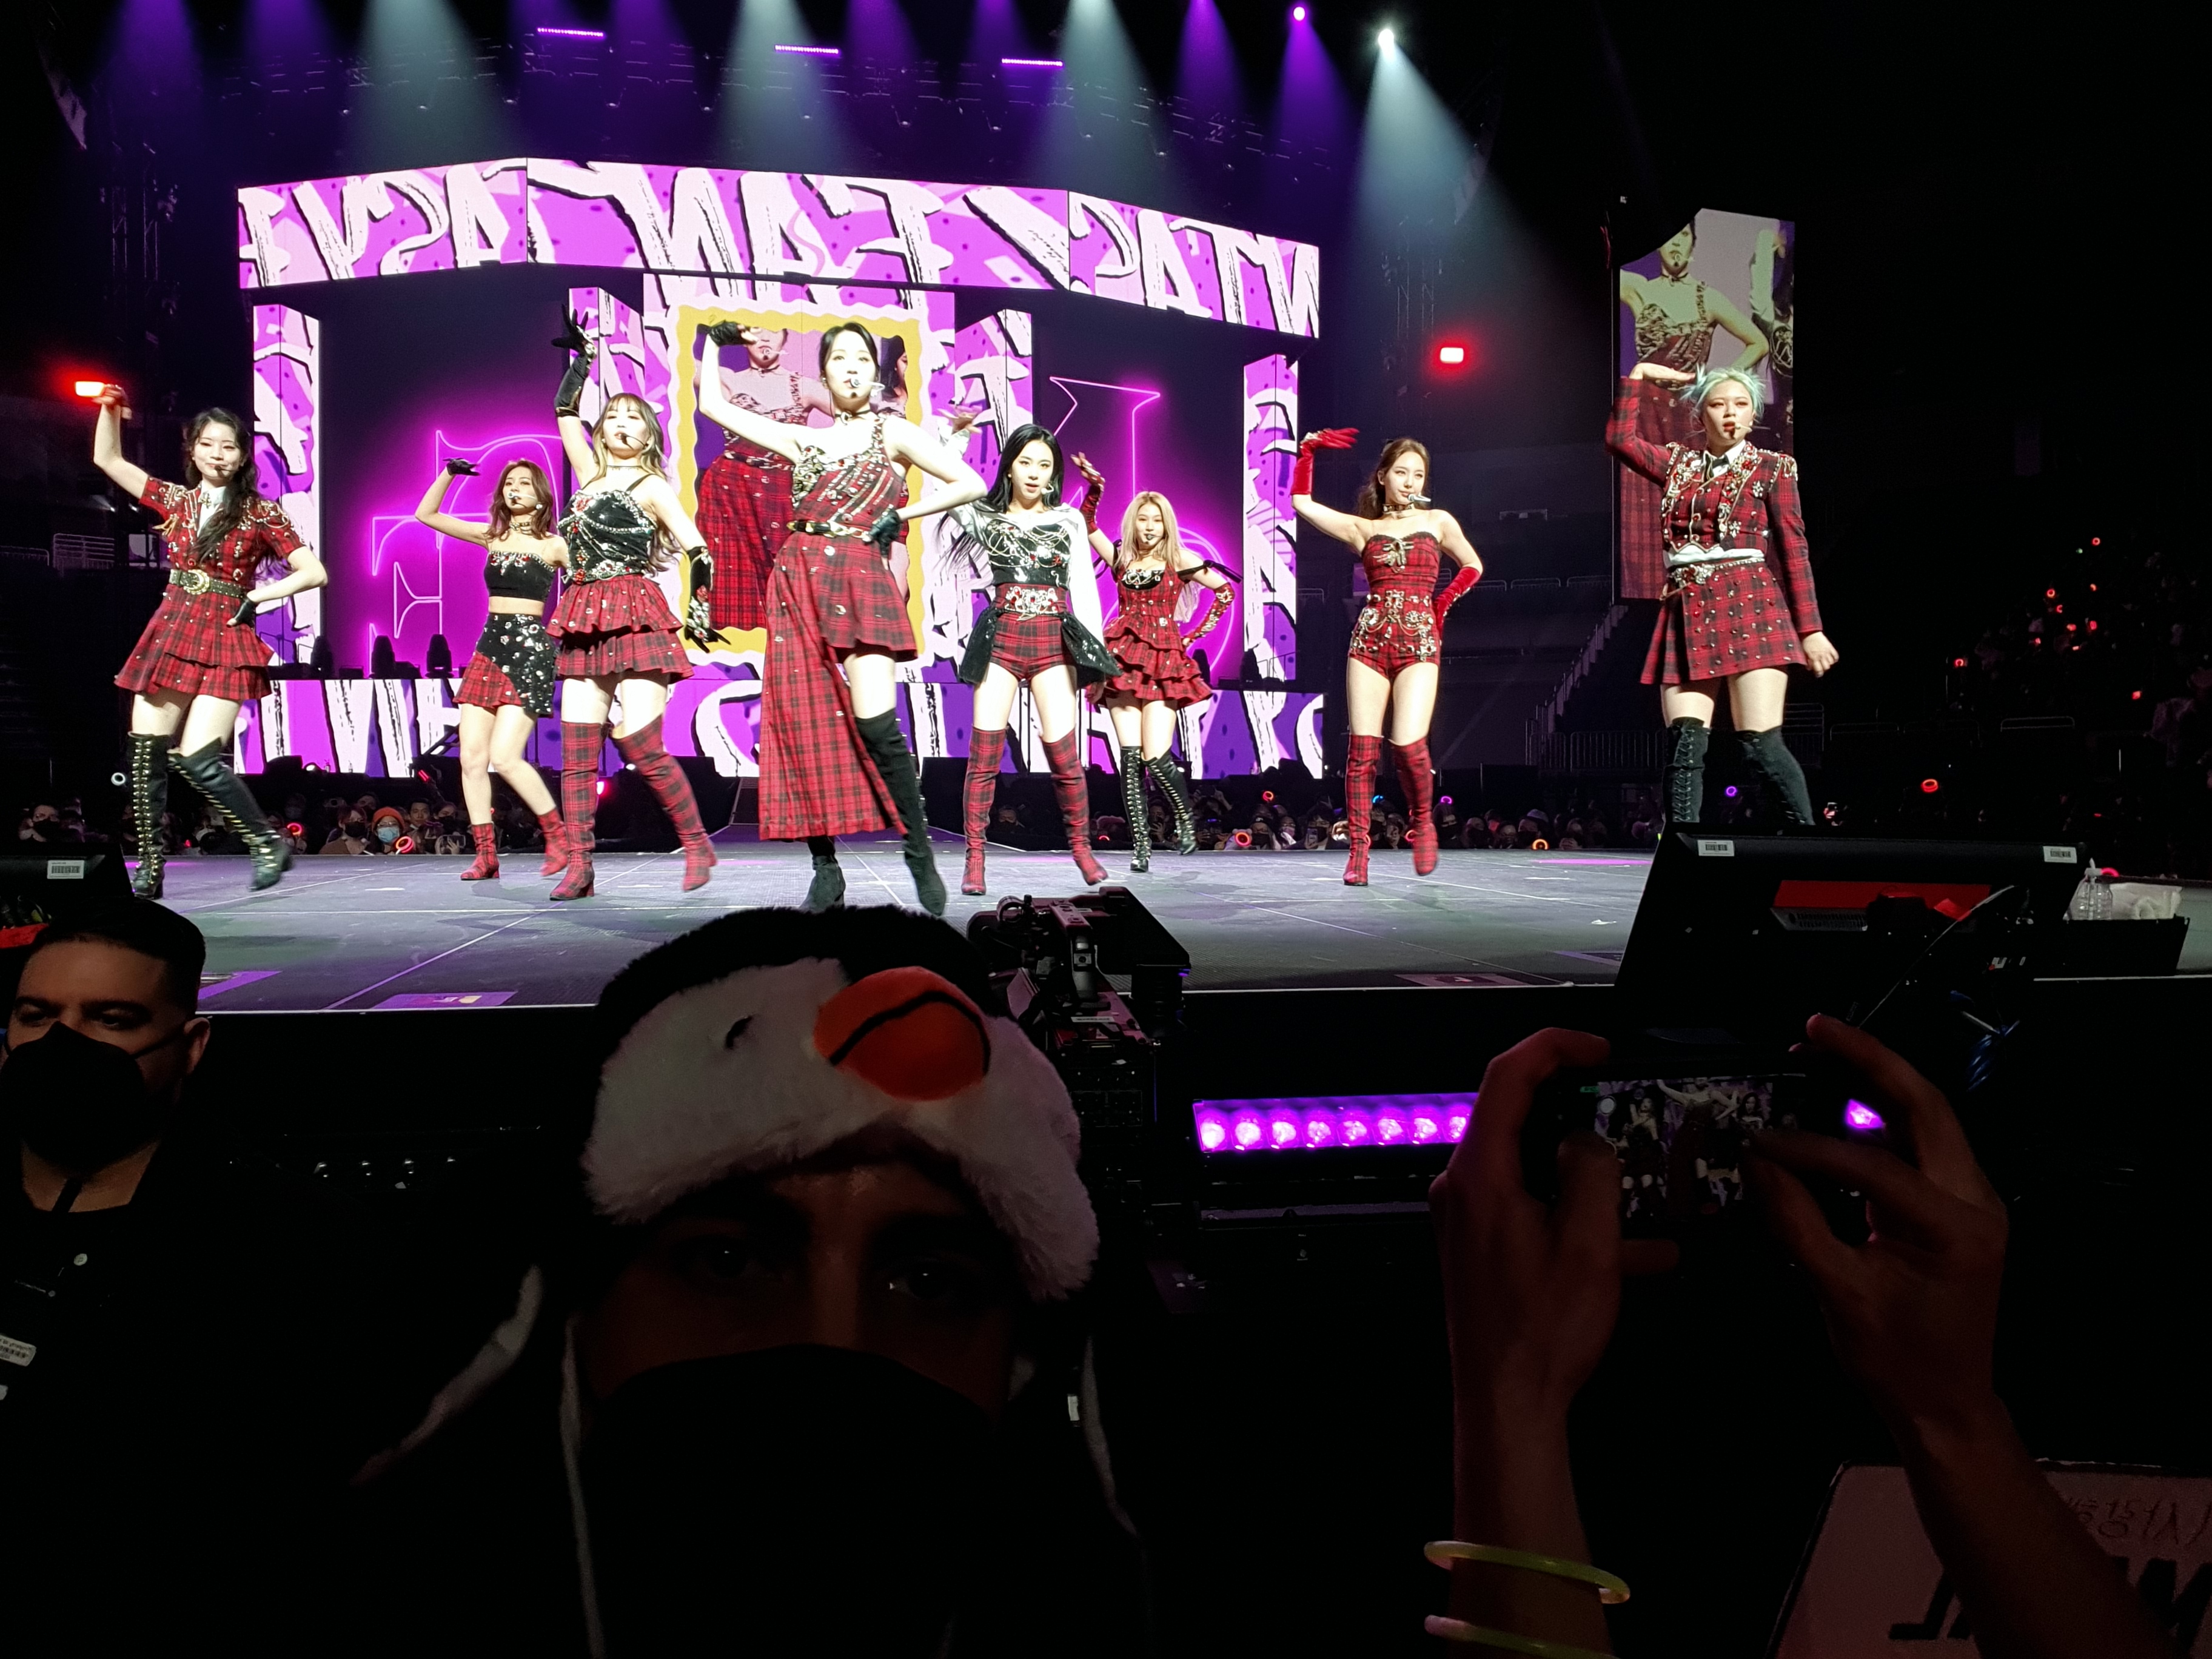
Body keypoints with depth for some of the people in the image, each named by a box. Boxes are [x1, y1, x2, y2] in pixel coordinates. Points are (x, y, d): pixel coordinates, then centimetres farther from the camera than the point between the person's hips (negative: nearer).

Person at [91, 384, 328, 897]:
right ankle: (149, 869, 12)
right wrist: (110, 408, 12)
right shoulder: (176, 501, 13)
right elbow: (108, 460, 21)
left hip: (225, 642, -5)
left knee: (197, 758, -16)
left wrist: (259, 596, -7)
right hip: (170, 636, 5)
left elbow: (315, 572, -2)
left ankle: (269, 842, 1)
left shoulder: (260, 514, 0)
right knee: (146, 757, 1)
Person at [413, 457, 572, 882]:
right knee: (472, 756, -3)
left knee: (504, 757, -16)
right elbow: (426, 514, 17)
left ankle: (559, 837, 0)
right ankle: (486, 855, 3)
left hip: (531, 649, -5)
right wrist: (449, 473, 8)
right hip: (489, 646, 5)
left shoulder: (553, 545, 2)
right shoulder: (491, 537, 14)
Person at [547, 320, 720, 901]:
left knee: (640, 744, -14)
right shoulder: (592, 475, 18)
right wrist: (580, 359, 32)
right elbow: (566, 414, 29)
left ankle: (697, 844, 0)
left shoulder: (652, 487, 1)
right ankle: (579, 866, -2)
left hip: (634, 618, -6)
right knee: (576, 753, -2)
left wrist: (699, 612, -6)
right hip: (585, 623, 7)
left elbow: (699, 552, -3)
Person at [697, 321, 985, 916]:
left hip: (860, 582, -4)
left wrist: (900, 515, -2)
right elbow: (713, 404, 26)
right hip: (798, 582, 4)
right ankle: (826, 871, 4)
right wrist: (716, 342, 33)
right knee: (803, 726, -2)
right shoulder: (804, 441, 19)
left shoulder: (892, 433, 8)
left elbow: (970, 484, -1)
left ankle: (921, 854, -5)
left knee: (876, 725, -19)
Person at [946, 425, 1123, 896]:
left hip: (1054, 641, 0)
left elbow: (1085, 588, 9)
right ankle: (975, 857, -1)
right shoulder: (983, 517, 11)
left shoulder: (1070, 521, 13)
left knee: (1064, 754, -6)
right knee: (984, 753, -7)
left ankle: (1081, 845, 13)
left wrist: (1096, 654, 3)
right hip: (1000, 638, 0)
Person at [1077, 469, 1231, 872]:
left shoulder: (1178, 559, 6)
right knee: (1131, 758, -5)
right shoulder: (1121, 558, 12)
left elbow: (1225, 589, 9)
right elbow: (1086, 525, 3)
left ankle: (1186, 820, 15)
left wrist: (1196, 634, 7)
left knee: (1156, 757, -11)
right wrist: (1094, 488, -11)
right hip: (1125, 660, 2)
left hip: (1164, 662, -2)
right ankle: (1140, 845, -1)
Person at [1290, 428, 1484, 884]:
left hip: (1419, 645, -1)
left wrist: (1441, 604, 11)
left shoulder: (1438, 521, 12)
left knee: (1409, 744, -17)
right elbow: (1301, 502, 12)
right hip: (1369, 641, 1)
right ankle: (1359, 848, 1)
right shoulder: (1362, 529, 12)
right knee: (1362, 748, -5)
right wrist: (1308, 449, 8)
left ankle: (1423, 821, 10)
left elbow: (1473, 567, 22)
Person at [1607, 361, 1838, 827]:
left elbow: (1794, 549, 2)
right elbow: (1619, 438, 14)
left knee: (1760, 743, -12)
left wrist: (1810, 629, -4)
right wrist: (1638, 376, 16)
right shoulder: (1678, 464, 18)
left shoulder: (1772, 468, 7)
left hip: (1751, 611, -3)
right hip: (1688, 616, 3)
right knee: (1684, 742, -10)